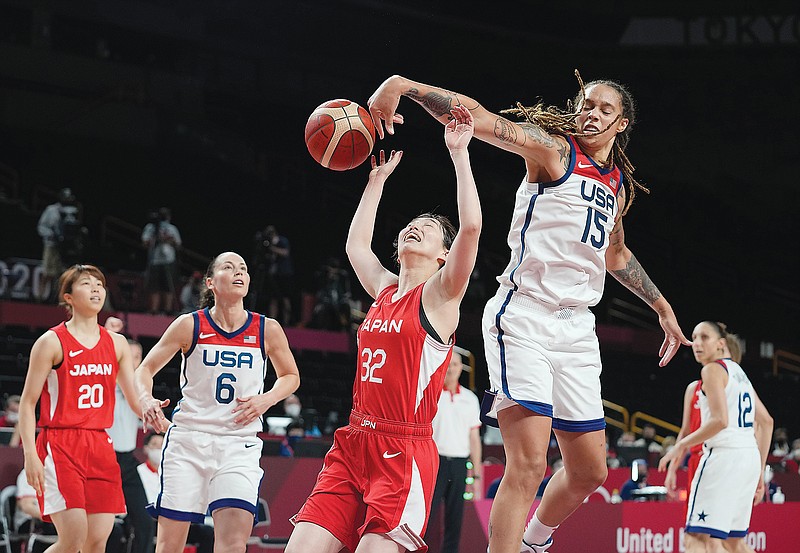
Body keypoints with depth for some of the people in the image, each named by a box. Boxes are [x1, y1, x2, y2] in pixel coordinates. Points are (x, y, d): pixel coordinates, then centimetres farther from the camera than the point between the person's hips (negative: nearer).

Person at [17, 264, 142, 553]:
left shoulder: (117, 344, 12)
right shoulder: (51, 342, -3)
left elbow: (135, 399, 11)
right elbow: (27, 402, -3)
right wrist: (30, 454, -12)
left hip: (100, 447, 5)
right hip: (59, 445, -5)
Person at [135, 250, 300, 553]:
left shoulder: (267, 330, 1)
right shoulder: (189, 325, -2)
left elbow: (290, 376, 17)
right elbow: (146, 369, 6)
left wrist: (266, 400, -3)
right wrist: (146, 399, -16)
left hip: (239, 445, 0)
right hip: (188, 439, 0)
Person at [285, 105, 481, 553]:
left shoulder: (440, 294, 1)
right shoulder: (385, 290, 19)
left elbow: (471, 226, -14)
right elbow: (356, 244, 37)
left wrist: (459, 152, -9)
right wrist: (377, 180, 40)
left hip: (404, 452, -7)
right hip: (353, 445, 7)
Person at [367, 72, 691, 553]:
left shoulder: (618, 185, 17)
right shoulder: (554, 149, -3)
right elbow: (478, 118, -16)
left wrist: (662, 307, 40)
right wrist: (402, 85, -29)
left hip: (576, 328, 7)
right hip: (523, 318, -7)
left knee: (589, 472, 12)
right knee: (528, 464, -18)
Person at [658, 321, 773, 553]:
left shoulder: (713, 369, -5)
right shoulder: (739, 372, 22)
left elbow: (720, 420, -18)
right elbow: (766, 421, 22)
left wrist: (682, 445, -8)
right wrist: (760, 471, 23)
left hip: (724, 454, -9)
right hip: (749, 456, 9)